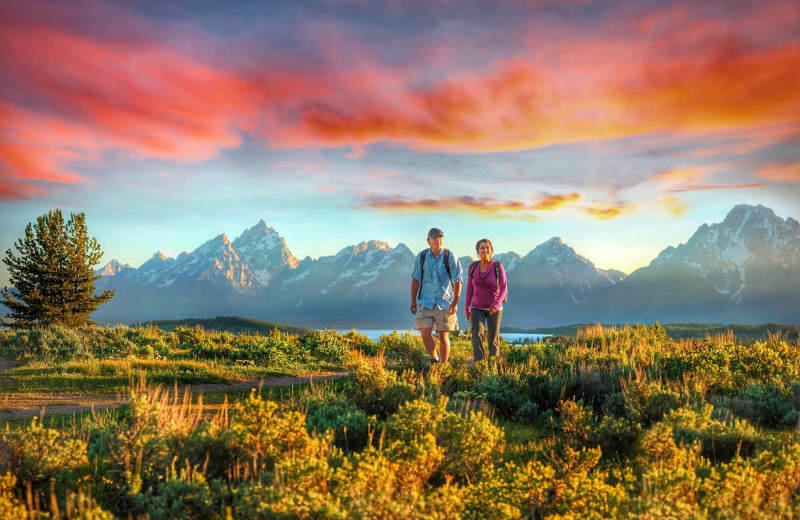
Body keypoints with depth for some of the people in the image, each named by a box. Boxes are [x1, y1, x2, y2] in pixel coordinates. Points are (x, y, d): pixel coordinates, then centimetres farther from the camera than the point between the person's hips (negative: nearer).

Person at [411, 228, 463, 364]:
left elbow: (457, 281, -3)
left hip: (445, 303, -1)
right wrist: (413, 301, 7)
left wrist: (455, 302, -8)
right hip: (425, 302, 1)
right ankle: (434, 359, 12)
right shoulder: (421, 257, 2)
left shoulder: (450, 257, -4)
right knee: (425, 333, -10)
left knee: (443, 336, 4)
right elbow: (416, 279, 8)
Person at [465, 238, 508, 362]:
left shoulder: (498, 267, -9)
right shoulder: (473, 267, -2)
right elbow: (470, 288, 6)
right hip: (477, 308, 1)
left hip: (494, 308, -1)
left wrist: (497, 304, -24)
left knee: (493, 339, 5)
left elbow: (504, 287, -8)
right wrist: (466, 309, 8)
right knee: (477, 334, -20)